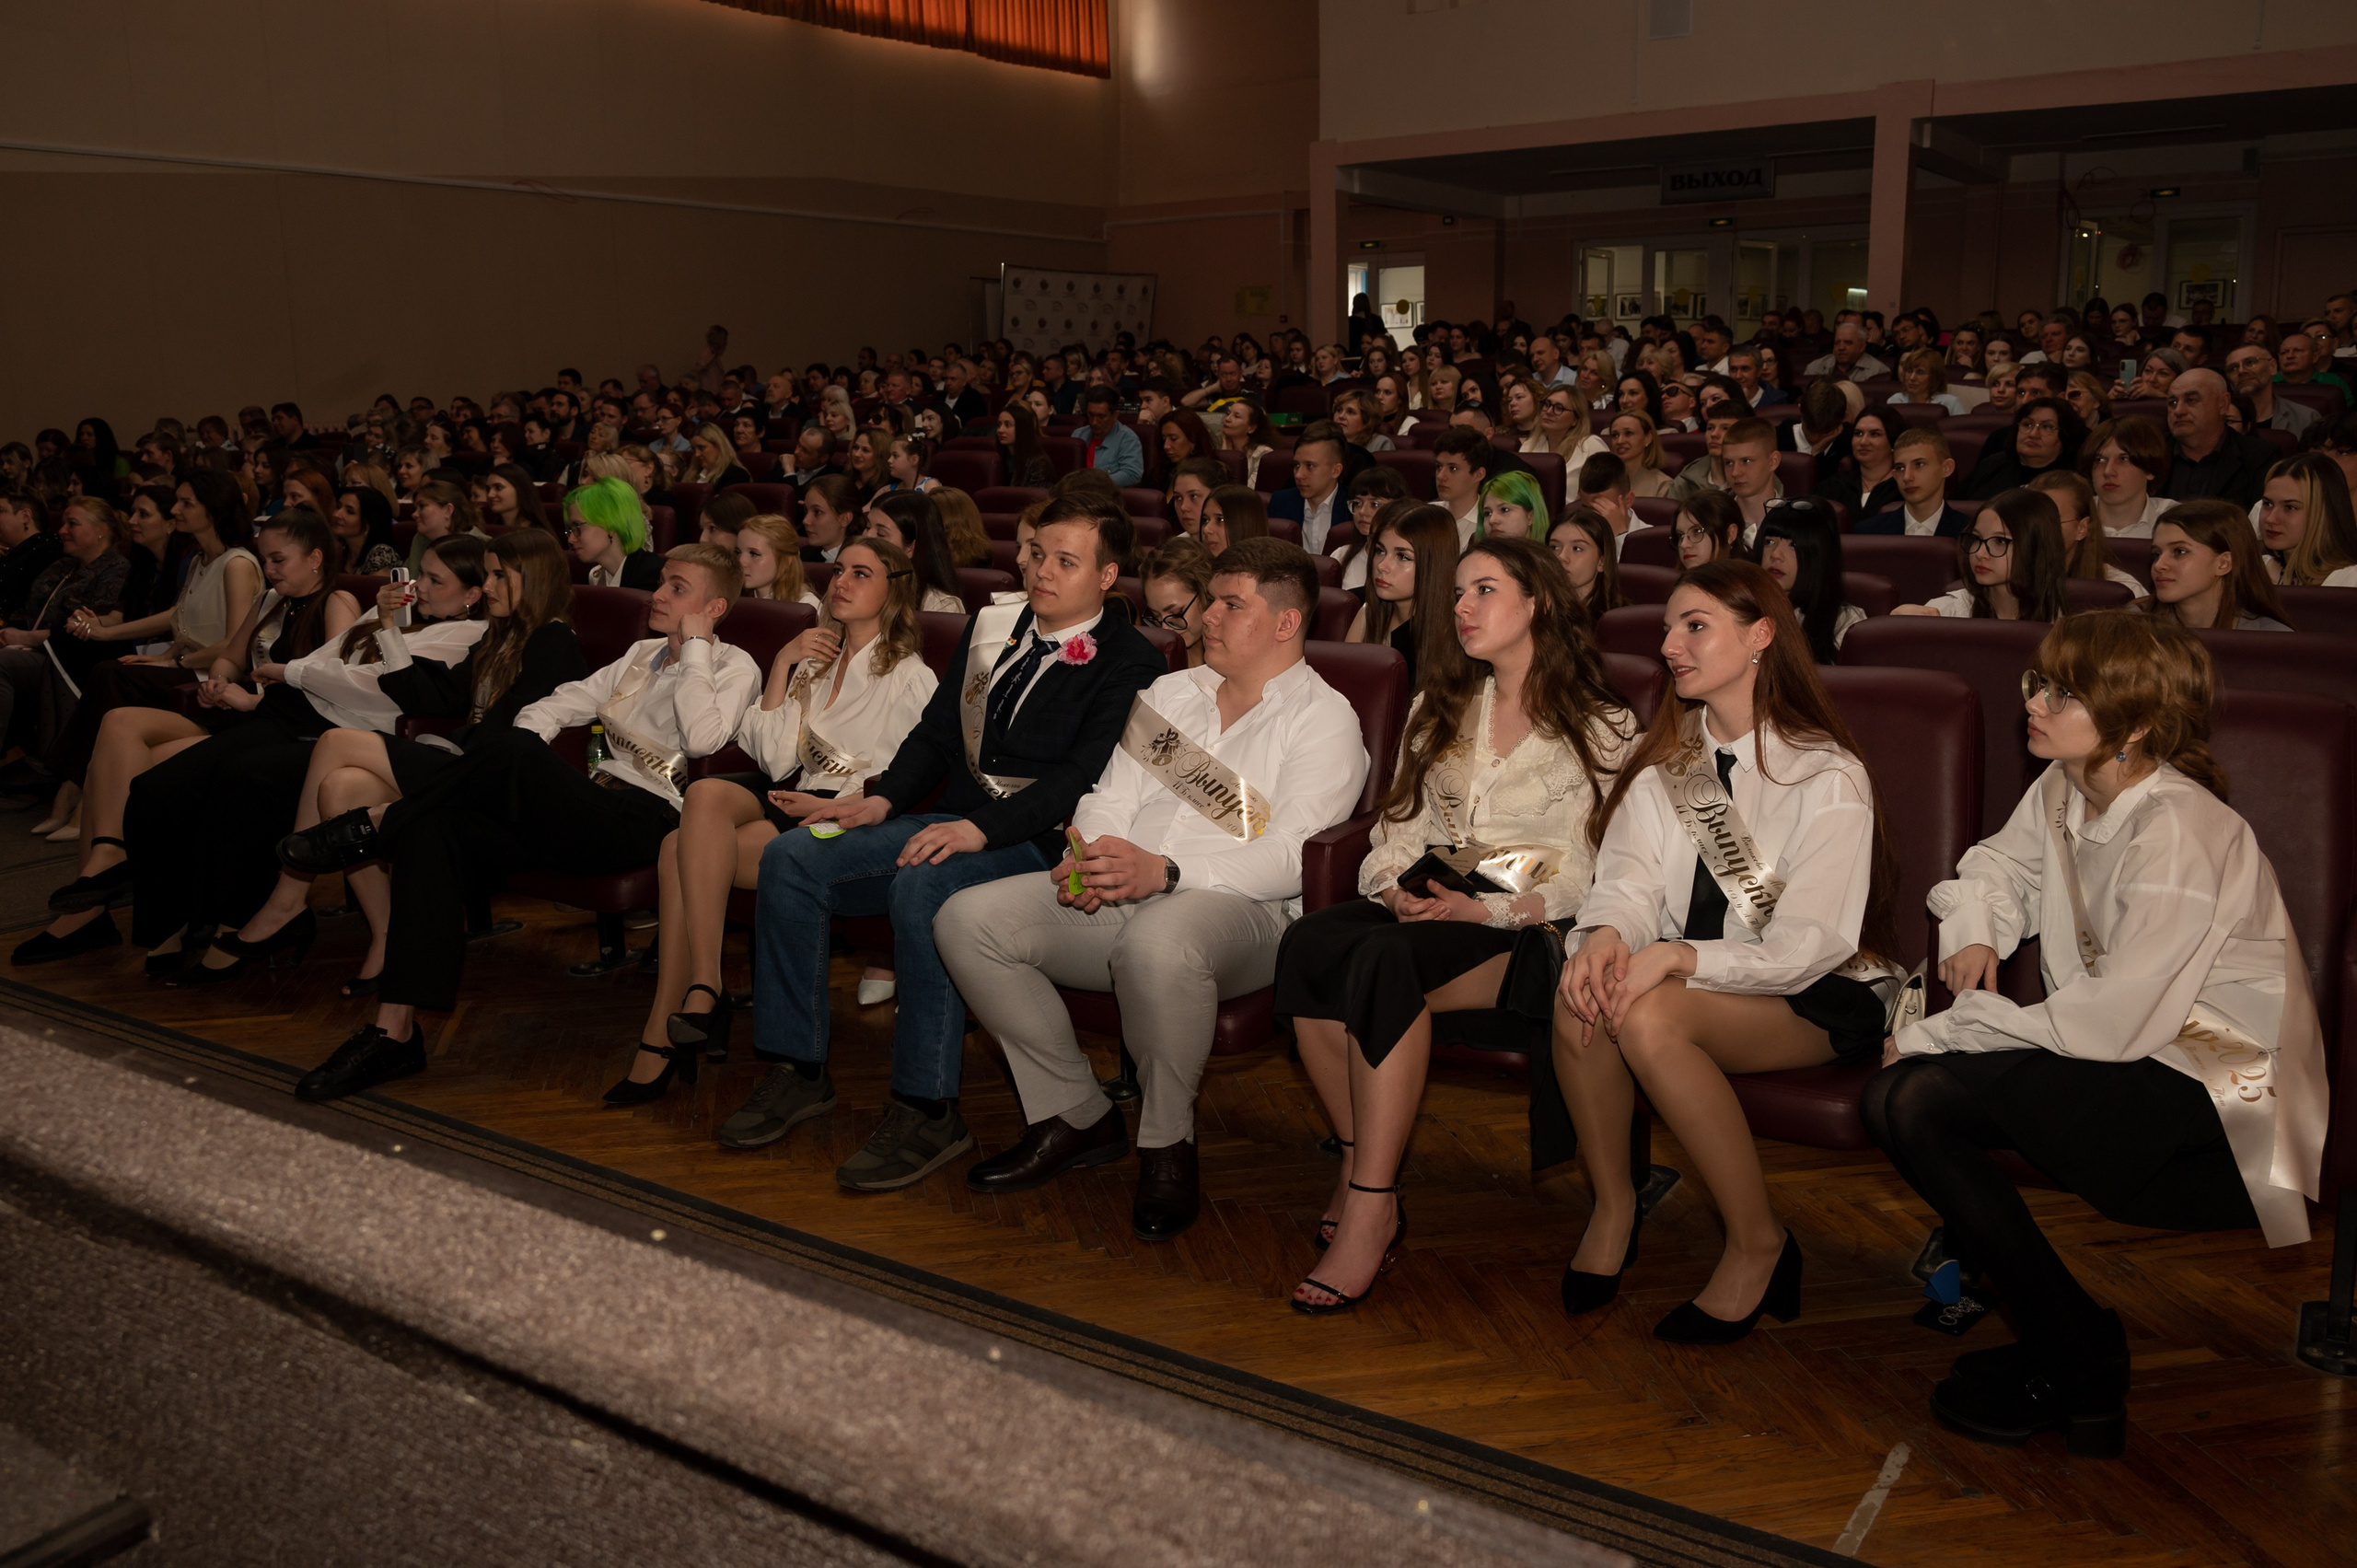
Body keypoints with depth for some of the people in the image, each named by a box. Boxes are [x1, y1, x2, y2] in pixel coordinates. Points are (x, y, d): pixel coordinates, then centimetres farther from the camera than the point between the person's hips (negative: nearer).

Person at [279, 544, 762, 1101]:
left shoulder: (734, 667, 6)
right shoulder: (643, 654, 29)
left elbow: (702, 738, -15)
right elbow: (563, 703, 20)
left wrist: (694, 645, -5)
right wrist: (493, 773, 1)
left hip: (648, 819, -7)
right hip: (589, 808, 7)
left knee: (518, 752, -33)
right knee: (433, 829, -17)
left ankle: (375, 823, -9)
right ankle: (394, 1032, -21)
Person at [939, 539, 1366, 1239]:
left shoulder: (1324, 719, 2)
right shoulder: (1168, 694, 24)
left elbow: (1291, 854, -12)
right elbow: (1112, 795, 18)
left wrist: (1167, 872, -24)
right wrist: (1087, 857, -7)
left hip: (1240, 907, -6)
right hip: (1116, 898, 7)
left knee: (1158, 941, -41)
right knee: (967, 918, -14)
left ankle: (1167, 1147, -16)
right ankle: (1076, 1116, -2)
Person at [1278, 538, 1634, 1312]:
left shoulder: (1598, 726, 3)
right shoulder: (1440, 706, 22)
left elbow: (1594, 870, -4)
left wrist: (1485, 909, -16)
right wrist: (1392, 886, -3)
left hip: (1523, 926, -5)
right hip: (1424, 903, 5)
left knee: (1385, 958, -36)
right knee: (1307, 942, -28)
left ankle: (1370, 1208, -33)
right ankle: (1358, 1169, -23)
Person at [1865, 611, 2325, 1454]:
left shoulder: (2178, 834, -21)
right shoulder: (2063, 791, 4)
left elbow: (2108, 1023, -25)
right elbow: (1998, 863, 27)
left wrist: (1941, 1034, -19)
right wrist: (1974, 930, 4)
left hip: (2220, 1098, -8)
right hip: (2127, 1060, 8)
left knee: (1933, 1086, -24)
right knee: (1897, 1095, -11)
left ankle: (2075, 1370, -10)